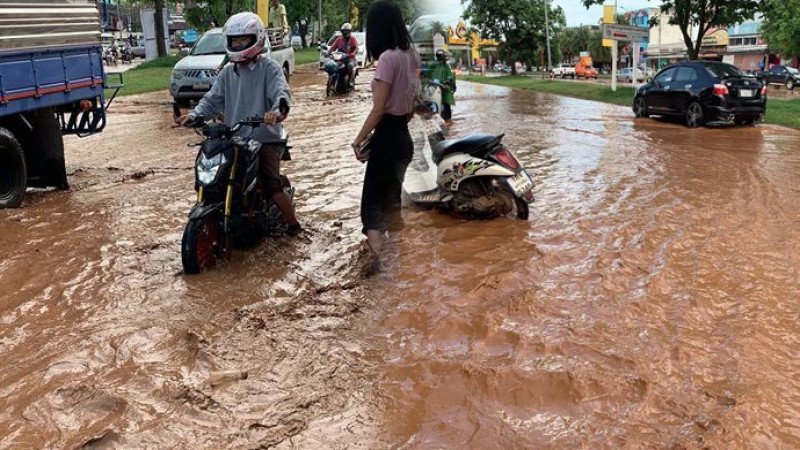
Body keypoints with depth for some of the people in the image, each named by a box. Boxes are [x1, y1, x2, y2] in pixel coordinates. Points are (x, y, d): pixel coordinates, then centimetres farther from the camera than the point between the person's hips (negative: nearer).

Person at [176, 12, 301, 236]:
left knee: (272, 187, -12)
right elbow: (213, 99, 8)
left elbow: (282, 91, -21)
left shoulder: (268, 68, -5)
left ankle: (292, 224, 9)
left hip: (265, 139, -6)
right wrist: (194, 115, -10)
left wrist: (277, 110, -43)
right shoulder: (228, 72, 13)